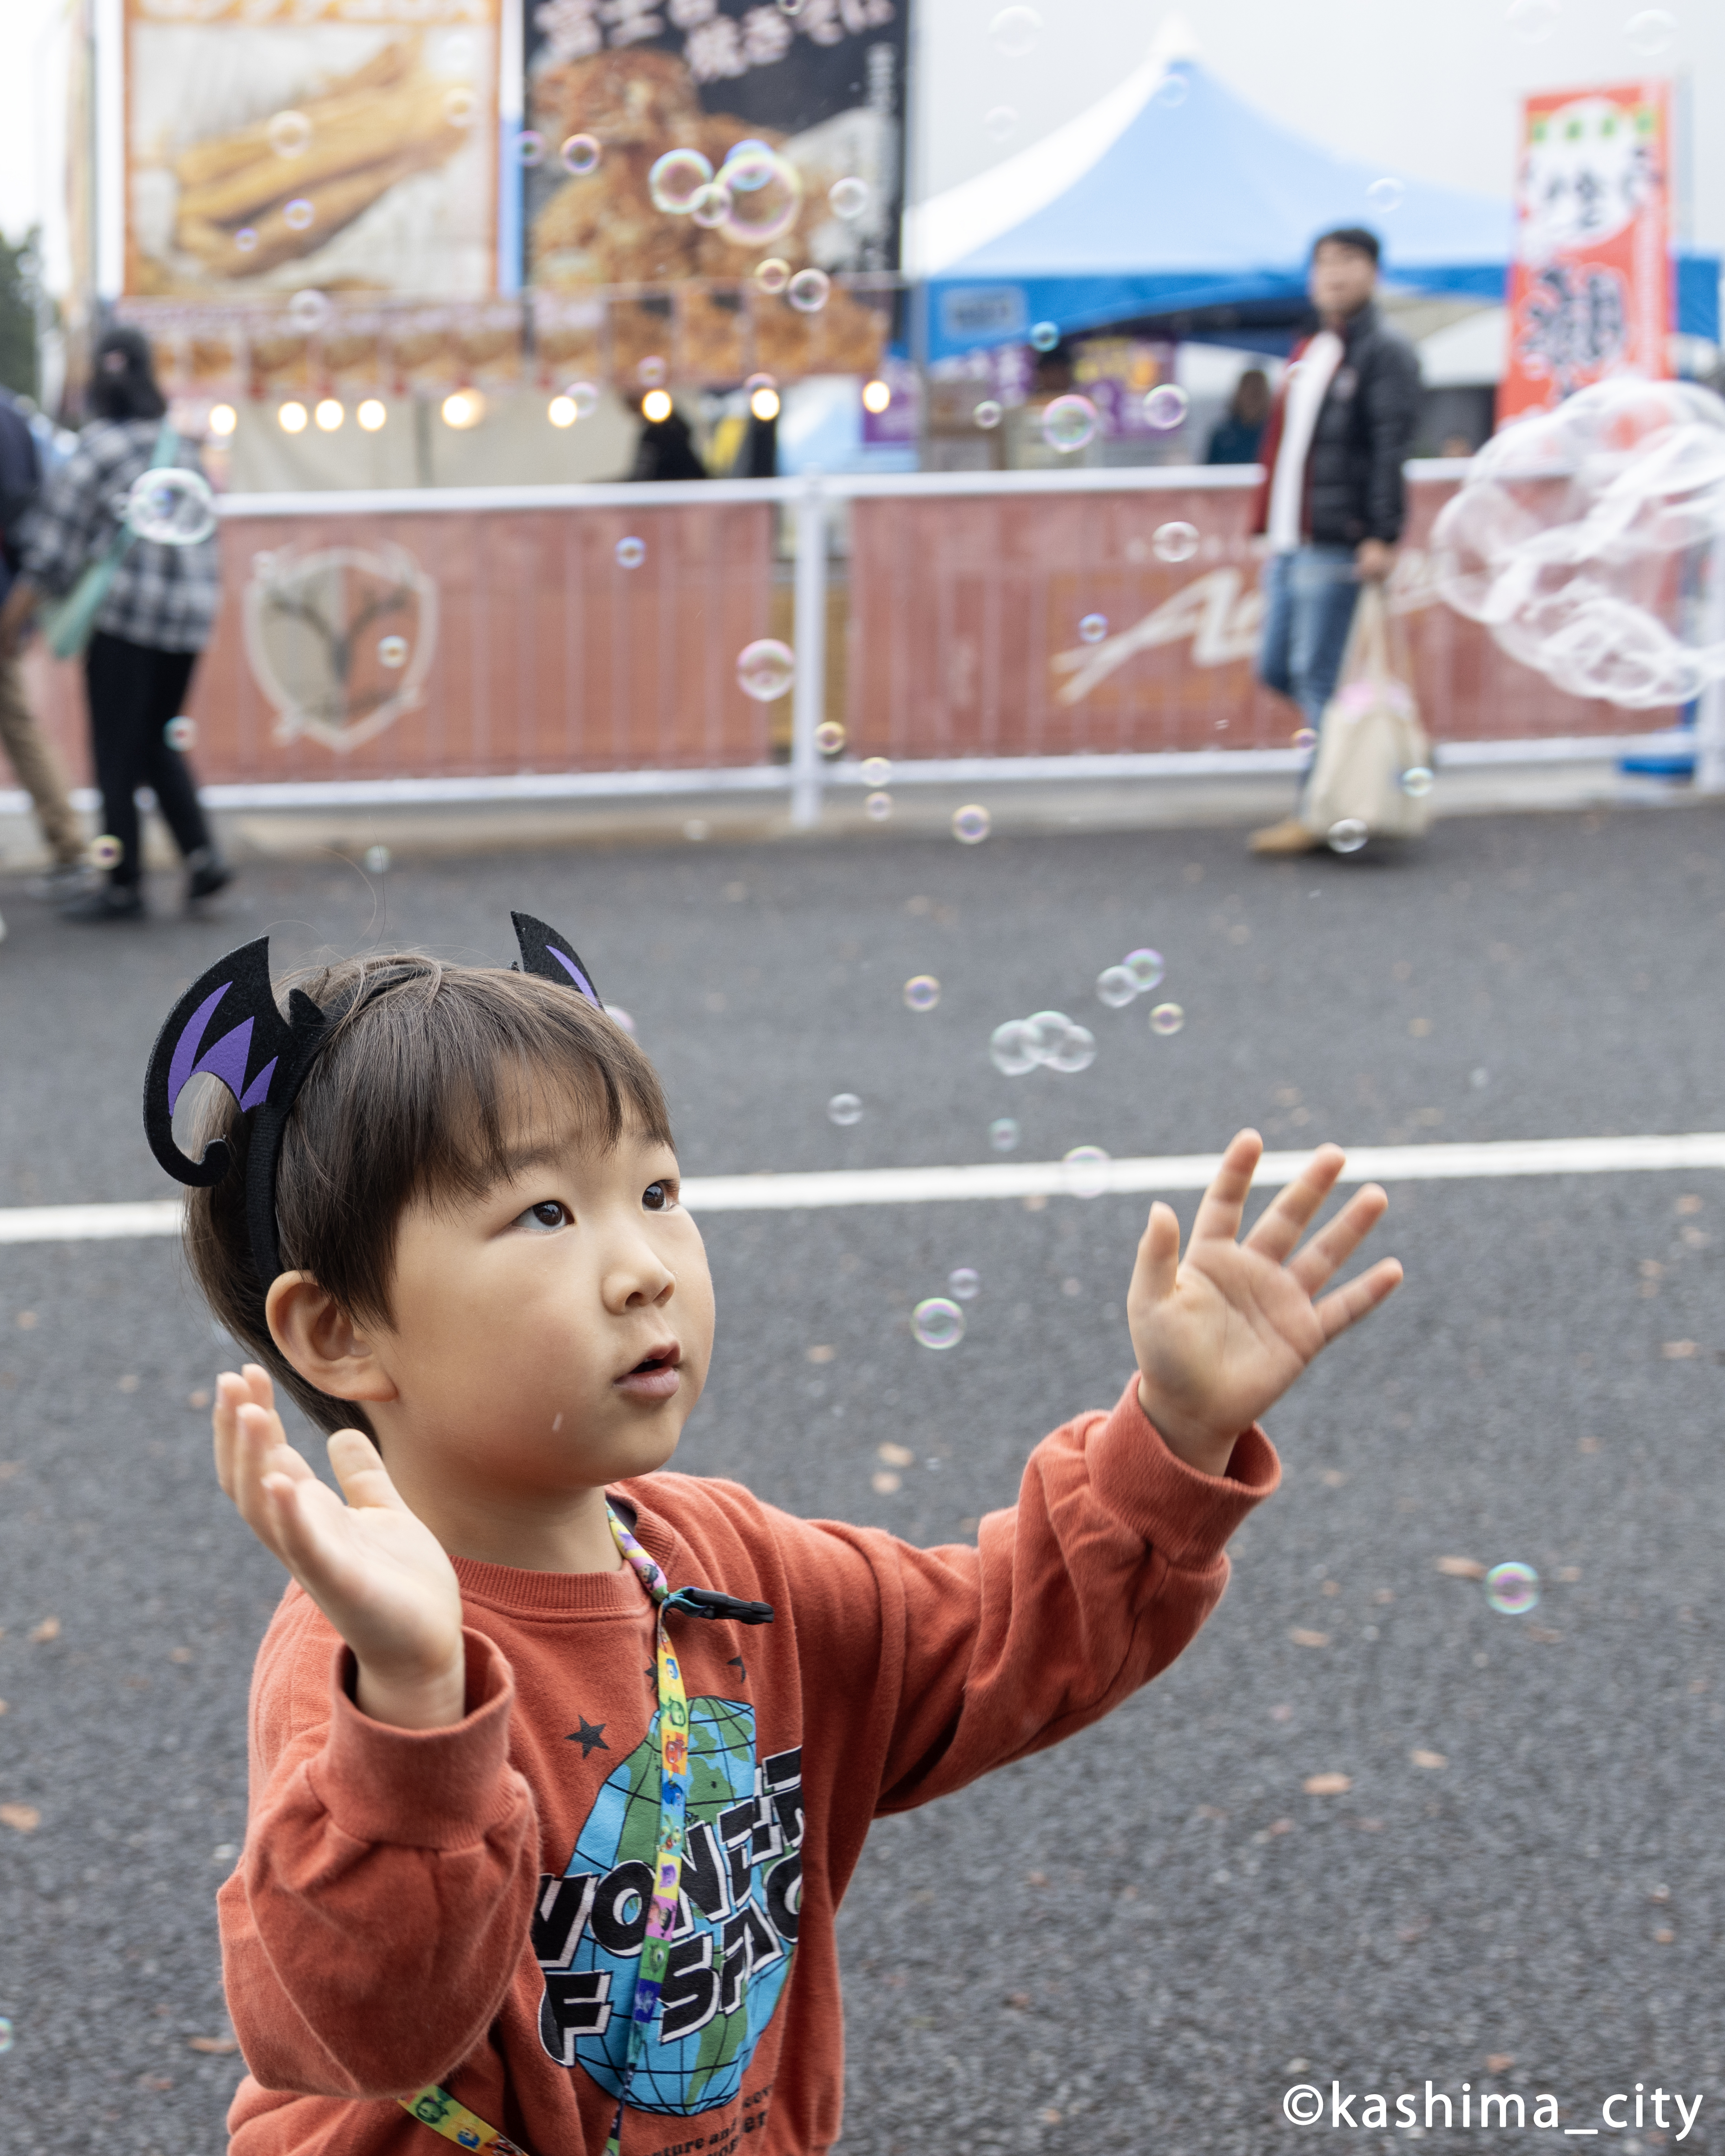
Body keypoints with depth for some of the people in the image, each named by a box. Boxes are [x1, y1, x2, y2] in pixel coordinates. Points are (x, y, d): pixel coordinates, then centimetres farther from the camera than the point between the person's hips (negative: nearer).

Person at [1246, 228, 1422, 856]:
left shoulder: (1384, 352, -6)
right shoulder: (1309, 352, 20)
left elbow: (1391, 449, -14)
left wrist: (1383, 537, -21)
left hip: (1337, 544, -9)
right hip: (1291, 540, 9)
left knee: (1317, 675, -7)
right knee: (1277, 669, 11)